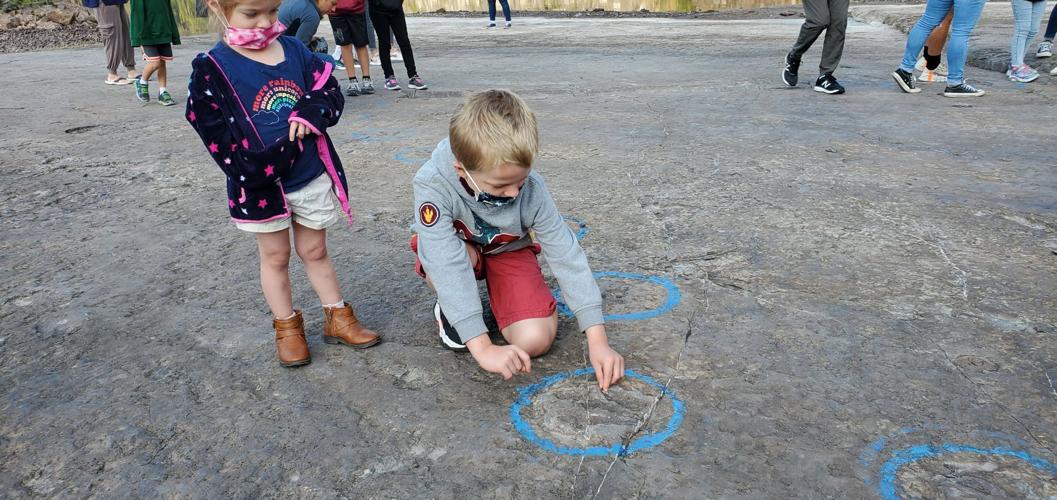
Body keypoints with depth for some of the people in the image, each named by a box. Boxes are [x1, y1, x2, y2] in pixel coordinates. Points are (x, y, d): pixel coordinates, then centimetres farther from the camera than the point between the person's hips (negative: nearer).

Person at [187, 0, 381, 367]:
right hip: (261, 187, -2)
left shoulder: (294, 50, 2)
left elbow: (331, 91, 4)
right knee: (275, 257, 14)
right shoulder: (211, 68, -10)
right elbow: (213, 132, -12)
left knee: (314, 251, 17)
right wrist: (255, 170, -19)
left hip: (312, 178, 3)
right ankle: (287, 327, 29)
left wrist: (312, 112, -18)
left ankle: (337, 317, 29)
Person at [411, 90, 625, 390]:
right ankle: (448, 308, -2)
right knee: (452, 263, -39)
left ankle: (495, 291, 12)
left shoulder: (531, 189, -31)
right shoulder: (432, 183, -37)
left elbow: (567, 256, -26)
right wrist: (482, 348, -44)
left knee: (536, 340, -20)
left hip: (507, 250, 1)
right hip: (456, 249, 0)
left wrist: (598, 340, -30)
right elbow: (448, 265, -41)